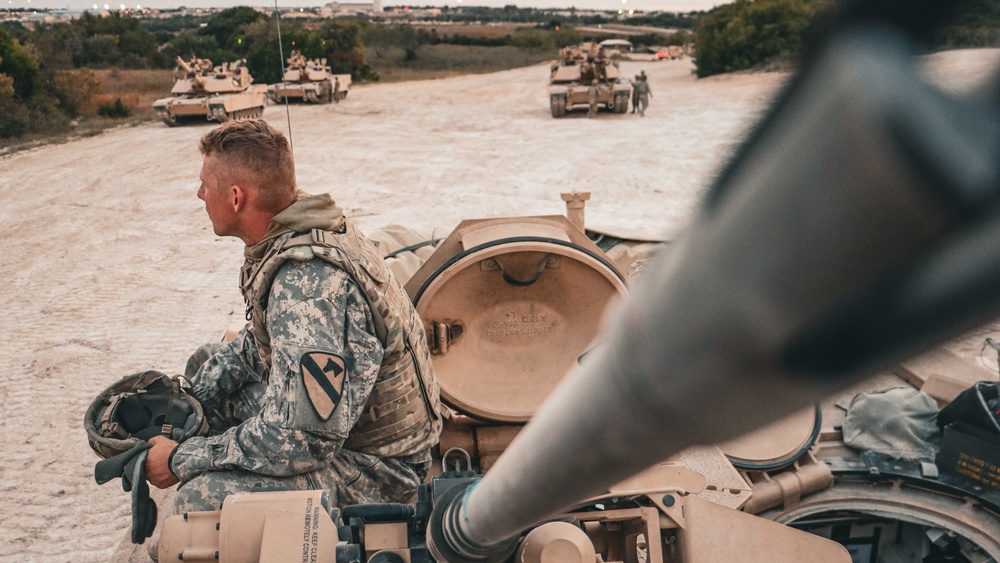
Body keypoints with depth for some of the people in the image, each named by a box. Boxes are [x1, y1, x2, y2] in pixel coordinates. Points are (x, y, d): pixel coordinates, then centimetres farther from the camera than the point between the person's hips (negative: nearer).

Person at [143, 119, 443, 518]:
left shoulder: (307, 286, -32)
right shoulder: (297, 234, -1)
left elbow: (302, 440, -32)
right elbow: (256, 346, 14)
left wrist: (181, 460, -19)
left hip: (376, 468, -10)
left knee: (200, 499, -29)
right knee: (206, 364, 20)